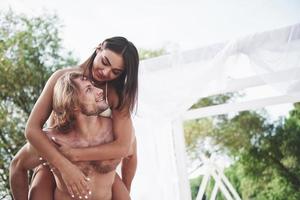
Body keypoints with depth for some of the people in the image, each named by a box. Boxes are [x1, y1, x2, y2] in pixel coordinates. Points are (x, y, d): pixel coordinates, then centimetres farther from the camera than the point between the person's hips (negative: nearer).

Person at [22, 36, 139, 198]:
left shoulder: (117, 94, -16)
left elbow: (122, 146, -25)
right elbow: (32, 129, -24)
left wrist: (74, 154, -32)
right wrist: (64, 165, -35)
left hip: (93, 160, 2)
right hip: (52, 156, -1)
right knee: (39, 190, -26)